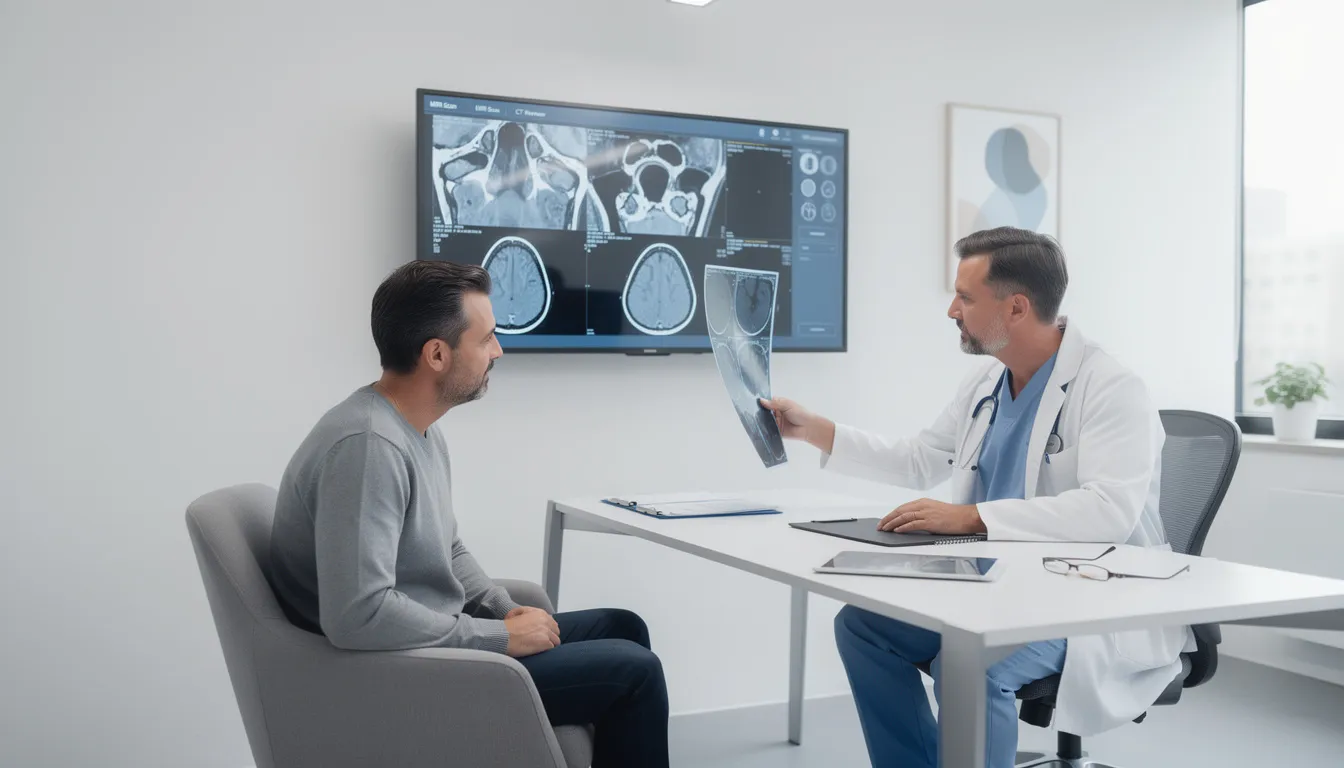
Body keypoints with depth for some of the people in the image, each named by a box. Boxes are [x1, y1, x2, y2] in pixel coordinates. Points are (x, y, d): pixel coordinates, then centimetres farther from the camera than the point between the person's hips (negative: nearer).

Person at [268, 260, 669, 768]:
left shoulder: (419, 430, 6)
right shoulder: (368, 445, -26)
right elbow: (357, 615, -34)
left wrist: (508, 611, 1)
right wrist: (502, 636, -22)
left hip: (435, 644, 10)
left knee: (622, 627, 14)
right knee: (634, 671, -7)